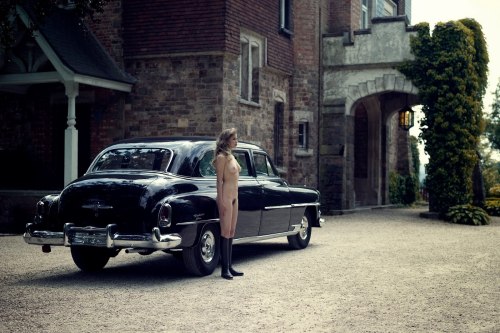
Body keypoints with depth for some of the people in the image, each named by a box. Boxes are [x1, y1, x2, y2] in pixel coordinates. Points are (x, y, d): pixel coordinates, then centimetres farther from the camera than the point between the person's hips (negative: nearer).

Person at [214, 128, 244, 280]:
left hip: (234, 196, 9)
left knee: (231, 232, 9)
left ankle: (229, 266, 14)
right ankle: (225, 269, -5)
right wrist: (221, 201, -17)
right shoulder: (221, 157, -10)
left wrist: (234, 198, 19)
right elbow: (219, 180, -13)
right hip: (225, 196, -9)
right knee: (225, 232, -8)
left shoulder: (231, 156, 16)